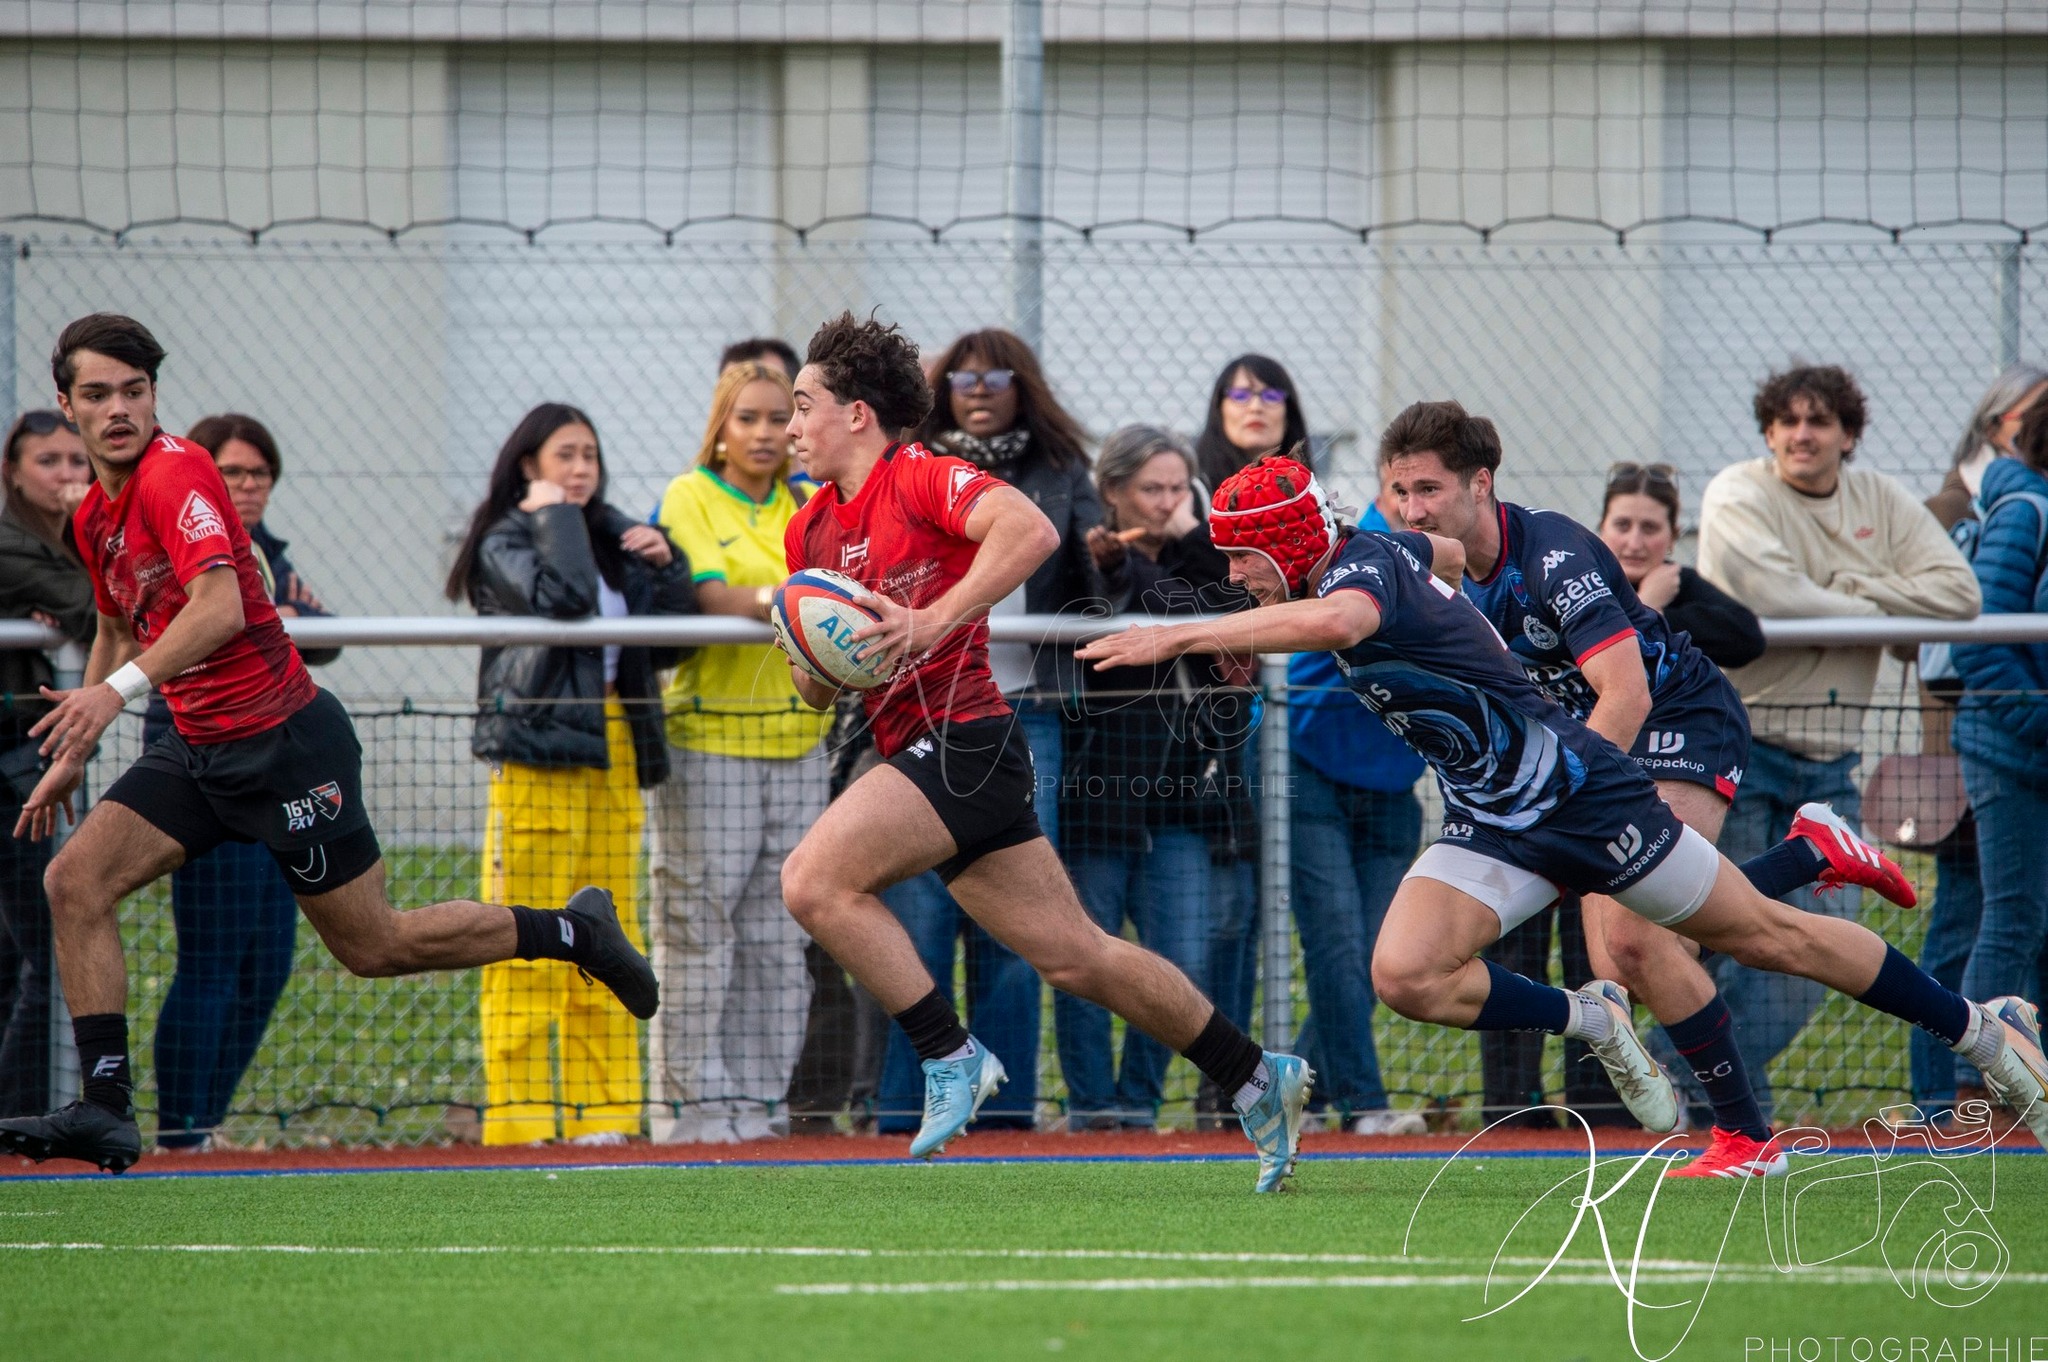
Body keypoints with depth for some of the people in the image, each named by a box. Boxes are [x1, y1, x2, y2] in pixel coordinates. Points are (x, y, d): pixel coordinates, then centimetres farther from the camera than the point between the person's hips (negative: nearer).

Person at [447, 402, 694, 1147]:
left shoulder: (615, 537, 16)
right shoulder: (504, 544, -1)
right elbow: (563, 597, -22)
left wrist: (665, 566, 1)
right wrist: (555, 519, -8)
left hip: (615, 756, 6)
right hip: (537, 752, -6)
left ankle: (605, 1112, 11)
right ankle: (517, 1112, -6)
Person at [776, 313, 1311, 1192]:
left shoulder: (922, 477, -7)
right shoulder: (810, 530, 18)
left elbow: (1032, 531, -25)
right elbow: (817, 689, 24)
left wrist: (931, 624, -28)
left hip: (961, 739, -9)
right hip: (925, 755, 9)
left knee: (814, 880, -23)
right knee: (1078, 957, 11)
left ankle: (950, 1057, -15)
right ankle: (1255, 1078, 20)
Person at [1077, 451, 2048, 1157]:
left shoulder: (1363, 564, -22)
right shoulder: (1384, 556, 4)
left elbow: (1340, 620, -47)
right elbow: (1450, 554, 26)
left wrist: (1176, 638, -49)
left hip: (1584, 797, -8)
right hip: (1494, 831, 8)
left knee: (1766, 937, 6)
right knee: (1406, 976, -15)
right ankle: (1592, 1022, 5)